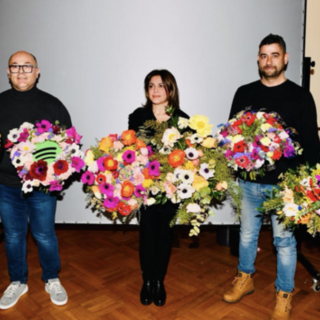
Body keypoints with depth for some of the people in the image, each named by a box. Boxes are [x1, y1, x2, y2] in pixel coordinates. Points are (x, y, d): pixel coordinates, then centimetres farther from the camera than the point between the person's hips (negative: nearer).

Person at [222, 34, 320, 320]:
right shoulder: (244, 93, 5)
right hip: (249, 181, 3)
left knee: (284, 240, 10)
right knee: (247, 233, 18)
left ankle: (284, 294, 30)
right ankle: (245, 279, 40)